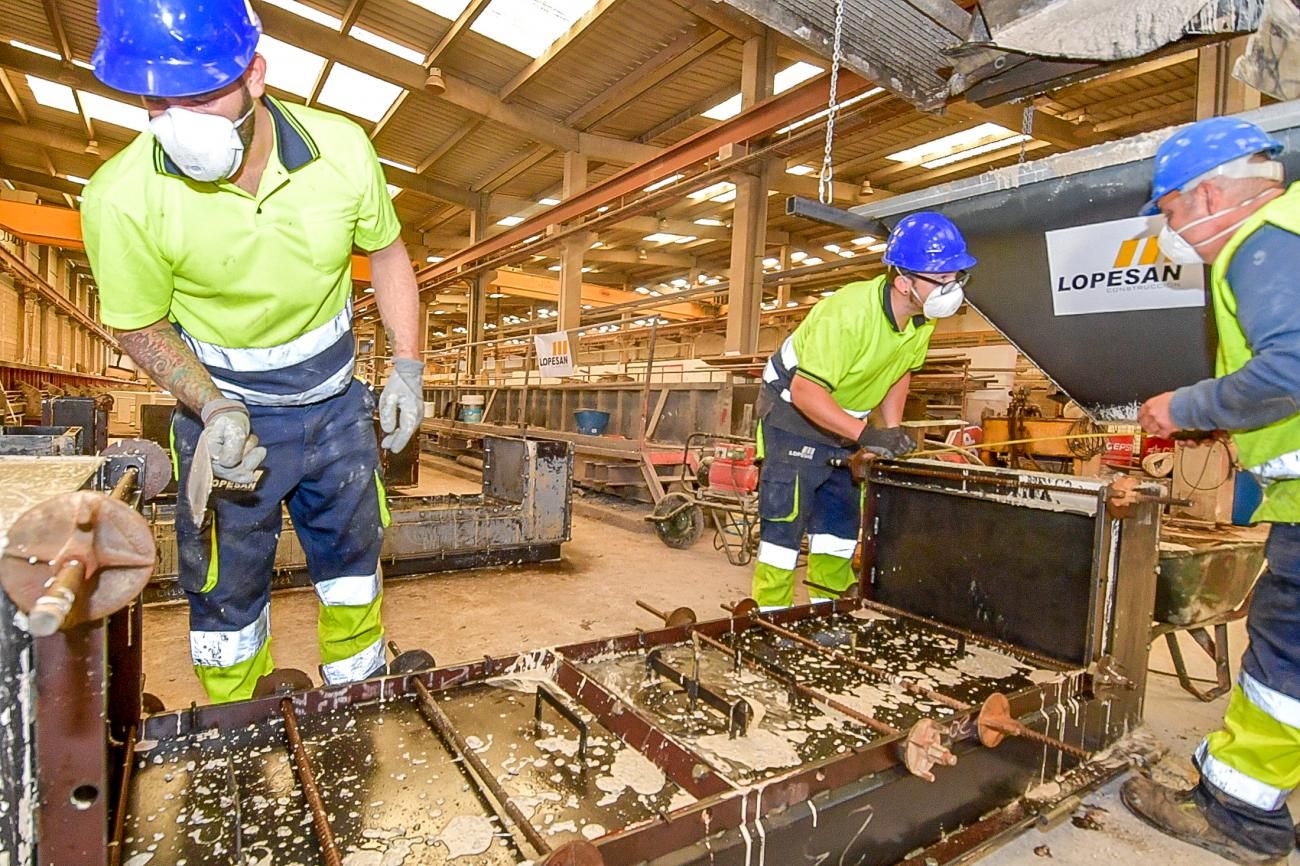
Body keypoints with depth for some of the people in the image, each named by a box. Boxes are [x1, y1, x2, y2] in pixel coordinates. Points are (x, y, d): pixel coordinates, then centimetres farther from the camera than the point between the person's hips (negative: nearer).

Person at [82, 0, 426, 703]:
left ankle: (358, 700, 48)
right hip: (224, 412, -2)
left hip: (335, 400, 3)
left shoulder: (341, 149, -18)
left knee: (353, 549, 20)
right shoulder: (122, 198, -22)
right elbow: (140, 326, -7)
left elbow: (386, 251, -1)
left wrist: (407, 364, -7)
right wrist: (214, 410, -24)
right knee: (227, 586, 10)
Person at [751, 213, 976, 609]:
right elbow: (805, 391, -32)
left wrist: (892, 428, -4)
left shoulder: (923, 316, -6)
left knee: (839, 527, 11)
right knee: (783, 526, -8)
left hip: (842, 422, 8)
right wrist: (865, 434, -35)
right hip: (792, 412, -8)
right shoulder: (849, 312, -31)